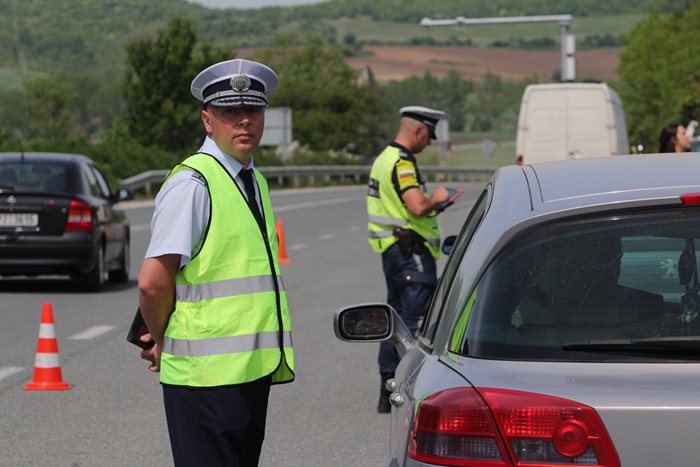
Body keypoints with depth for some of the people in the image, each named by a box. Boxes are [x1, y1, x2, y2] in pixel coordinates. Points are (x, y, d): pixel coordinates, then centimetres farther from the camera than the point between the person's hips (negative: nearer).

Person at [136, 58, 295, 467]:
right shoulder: (192, 184, -13)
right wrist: (162, 342, -2)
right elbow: (153, 282, -18)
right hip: (206, 372, -8)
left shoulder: (256, 183, 15)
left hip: (255, 367, 9)